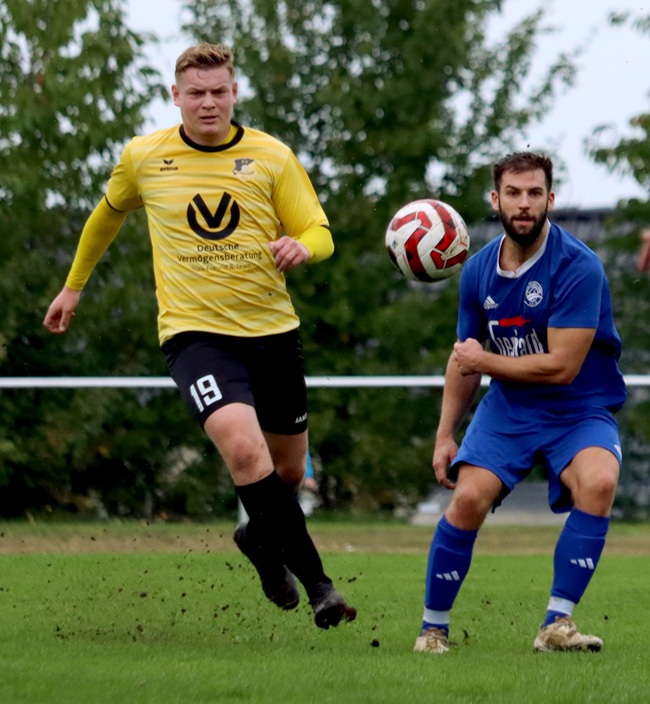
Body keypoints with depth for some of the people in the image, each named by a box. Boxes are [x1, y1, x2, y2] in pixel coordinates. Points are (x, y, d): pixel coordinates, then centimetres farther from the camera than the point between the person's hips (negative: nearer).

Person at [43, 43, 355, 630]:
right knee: (244, 445, -26)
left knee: (289, 469, 13)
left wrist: (300, 246, -23)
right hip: (194, 332, -3)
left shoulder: (271, 156, 0)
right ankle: (315, 580, -18)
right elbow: (108, 214, 21)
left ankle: (262, 537, 47)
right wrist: (74, 285, 29)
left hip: (272, 329, 3)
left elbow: (321, 235, 1)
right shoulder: (143, 157, 1)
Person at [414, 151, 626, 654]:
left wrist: (485, 361, -11)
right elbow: (465, 358, 15)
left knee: (598, 481, -33)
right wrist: (445, 435, 14)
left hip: (580, 410, -4)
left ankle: (557, 624, -28)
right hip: (509, 407, 4)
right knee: (469, 497, -19)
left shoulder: (578, 267, -19)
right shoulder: (479, 270, 0)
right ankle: (433, 627, -1)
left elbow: (561, 367, -22)